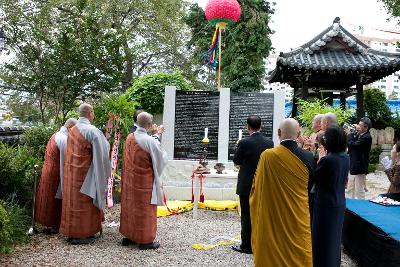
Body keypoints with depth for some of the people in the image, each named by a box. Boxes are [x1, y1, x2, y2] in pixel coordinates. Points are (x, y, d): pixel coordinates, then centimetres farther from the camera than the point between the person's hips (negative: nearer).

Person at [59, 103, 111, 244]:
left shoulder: (72, 130, 6)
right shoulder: (92, 131, -17)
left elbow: (70, 152, 12)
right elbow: (101, 153, -15)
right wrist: (106, 170, -2)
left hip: (71, 172, 7)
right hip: (85, 173, -7)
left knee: (73, 200, 14)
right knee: (84, 202, 2)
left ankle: (71, 232, 24)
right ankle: (82, 234, 10)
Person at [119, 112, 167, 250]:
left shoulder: (129, 138, -2)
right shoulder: (151, 141, -22)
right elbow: (161, 160, -11)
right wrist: (163, 153, 10)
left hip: (129, 180, 7)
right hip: (145, 181, -6)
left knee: (129, 206, 17)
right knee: (145, 209, 4)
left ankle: (128, 236, 28)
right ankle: (145, 240, 13)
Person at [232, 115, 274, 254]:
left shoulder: (244, 143, -17)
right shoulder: (269, 142, -3)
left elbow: (236, 161, -5)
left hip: (247, 186, -4)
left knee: (247, 216, 5)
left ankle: (247, 246, 12)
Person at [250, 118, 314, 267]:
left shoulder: (267, 156, -14)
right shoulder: (308, 157, -10)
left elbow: (256, 187, -1)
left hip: (272, 219, -1)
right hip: (299, 220, 1)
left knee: (272, 255, 14)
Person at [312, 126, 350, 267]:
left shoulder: (327, 160, -24)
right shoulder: (345, 158, -1)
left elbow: (314, 177, -13)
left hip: (325, 205, -7)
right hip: (340, 204, 8)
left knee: (323, 240, 7)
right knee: (334, 237, 22)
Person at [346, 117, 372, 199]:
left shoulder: (367, 137, -17)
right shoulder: (358, 135, 10)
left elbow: (352, 144, -25)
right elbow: (350, 144, 10)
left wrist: (350, 134, -12)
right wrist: (353, 134, -1)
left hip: (360, 168, -9)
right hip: (352, 166, 9)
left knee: (359, 191, 0)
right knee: (350, 190, 17)